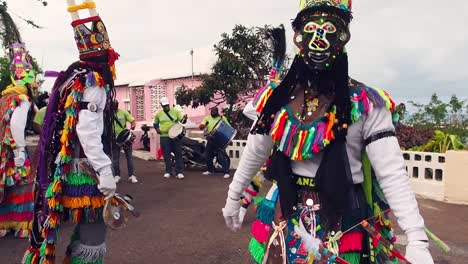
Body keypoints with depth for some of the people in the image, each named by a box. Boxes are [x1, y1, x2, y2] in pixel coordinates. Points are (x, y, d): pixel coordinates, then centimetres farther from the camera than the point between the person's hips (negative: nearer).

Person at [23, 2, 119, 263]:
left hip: (70, 167, 10)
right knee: (92, 235, -2)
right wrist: (105, 171, -31)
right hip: (86, 170, -10)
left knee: (86, 227, 21)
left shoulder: (73, 77, 16)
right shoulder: (93, 81, -14)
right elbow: (87, 130, -26)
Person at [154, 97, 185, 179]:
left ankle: (179, 172, 4)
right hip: (164, 137, 1)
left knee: (178, 154, -1)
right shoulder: (158, 114, 5)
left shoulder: (175, 111, 2)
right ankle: (168, 172, 18)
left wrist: (184, 119, -23)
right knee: (166, 155, 6)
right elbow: (155, 124, 17)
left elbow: (182, 120, 0)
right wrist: (157, 129, -2)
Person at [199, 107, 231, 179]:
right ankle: (210, 170, 30)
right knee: (208, 156, 11)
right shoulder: (207, 118, 11)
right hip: (210, 140, 4)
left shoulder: (222, 118, 3)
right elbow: (200, 127, 3)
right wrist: (203, 125, -21)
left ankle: (226, 172, -7)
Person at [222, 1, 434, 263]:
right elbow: (254, 153, 9)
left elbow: (392, 173, -14)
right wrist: (233, 197, 16)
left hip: (343, 222, -2)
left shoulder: (366, 104, -11)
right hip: (286, 216, 3)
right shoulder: (278, 98, -2)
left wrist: (417, 240, -21)